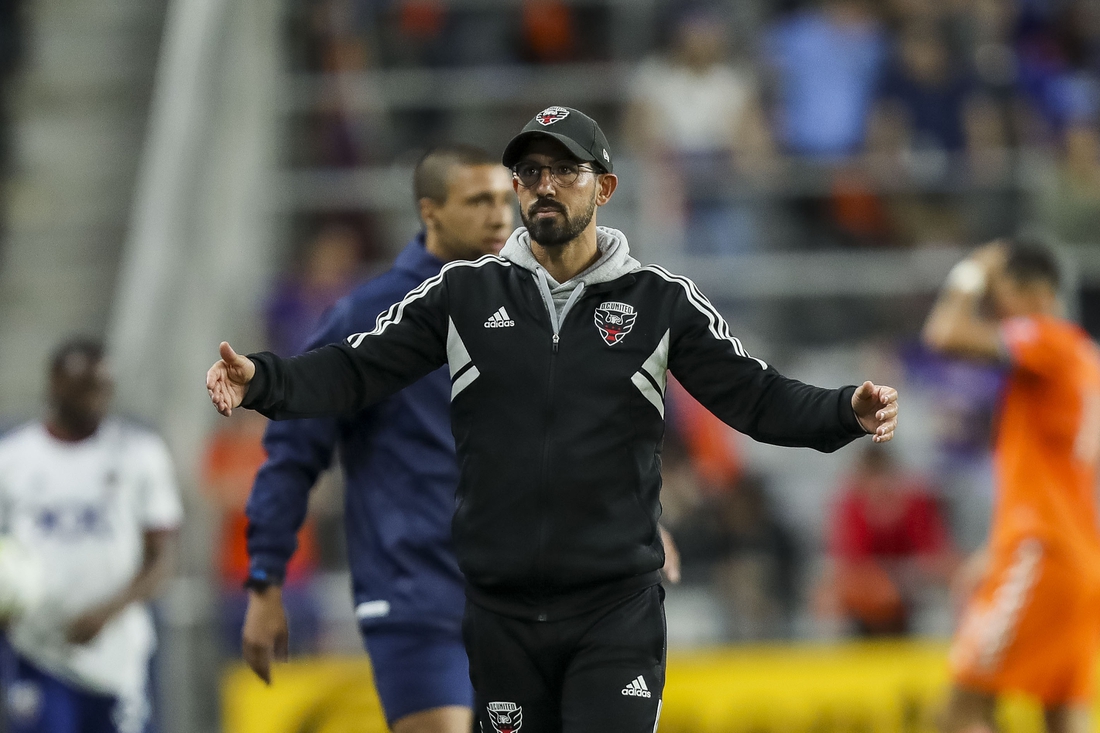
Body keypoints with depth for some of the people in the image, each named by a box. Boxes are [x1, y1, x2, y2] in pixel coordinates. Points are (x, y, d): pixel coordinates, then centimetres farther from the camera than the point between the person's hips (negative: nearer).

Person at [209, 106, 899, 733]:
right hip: (501, 612, 2)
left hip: (617, 611, -2)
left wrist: (848, 412, -16)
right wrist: (261, 381, -13)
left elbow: (757, 397, 2)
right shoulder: (465, 292, 6)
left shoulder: (660, 300, 2)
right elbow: (356, 371, 5)